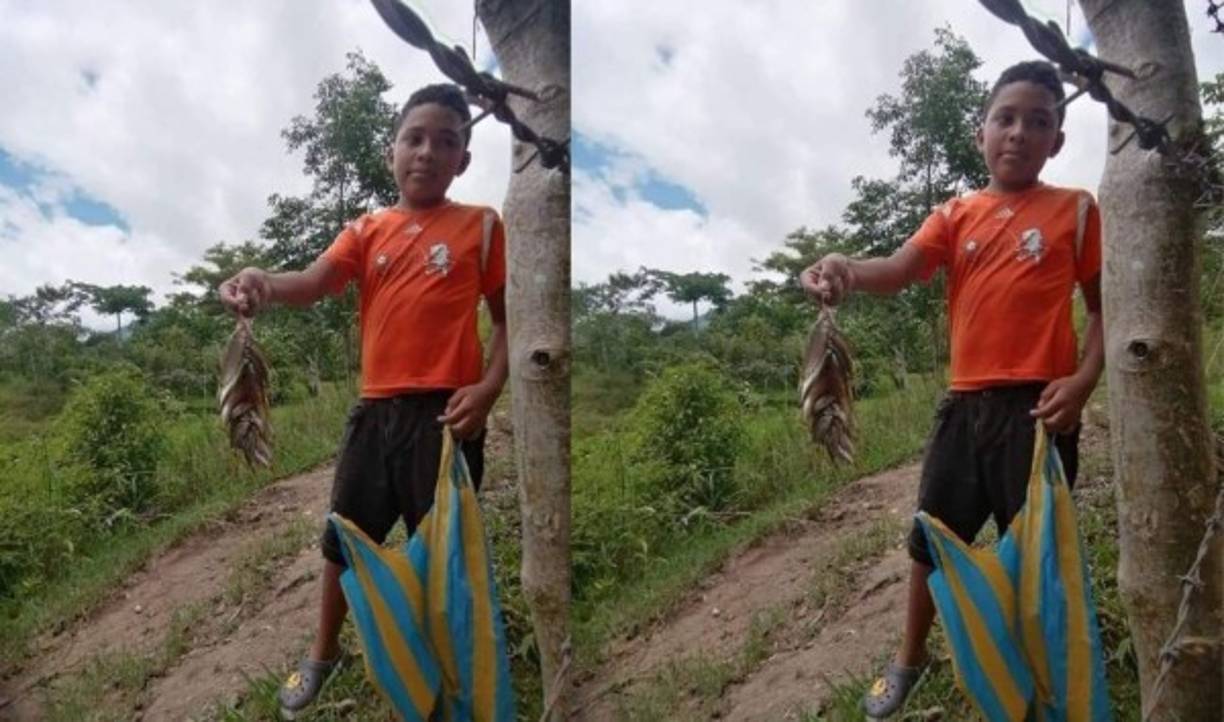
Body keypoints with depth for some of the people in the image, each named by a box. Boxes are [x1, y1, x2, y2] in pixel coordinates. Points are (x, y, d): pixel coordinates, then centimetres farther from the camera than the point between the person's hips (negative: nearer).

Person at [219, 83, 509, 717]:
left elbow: (508, 317, 3)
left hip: (446, 411, -4)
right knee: (345, 536, 15)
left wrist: (489, 386, -13)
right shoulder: (366, 231, 9)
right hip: (375, 409, 4)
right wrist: (261, 282, -30)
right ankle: (323, 656, 36)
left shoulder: (482, 226, 2)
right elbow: (313, 283, -7)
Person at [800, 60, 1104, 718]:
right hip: (963, 404, 3)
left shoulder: (1077, 210, 3)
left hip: (1040, 405, -3)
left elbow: (1102, 306, 4)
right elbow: (896, 271, -8)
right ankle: (910, 659, 33)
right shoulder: (954, 216, 8)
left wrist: (1085, 378, -13)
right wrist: (845, 268, -31)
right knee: (932, 538, 12)